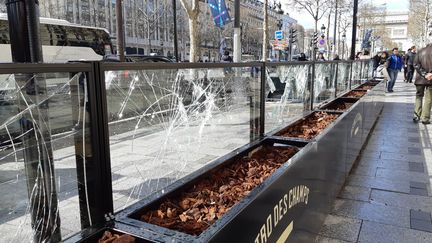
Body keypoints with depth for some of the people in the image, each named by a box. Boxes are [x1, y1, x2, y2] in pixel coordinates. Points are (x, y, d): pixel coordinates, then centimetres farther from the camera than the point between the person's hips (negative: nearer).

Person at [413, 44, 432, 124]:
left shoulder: (420, 51, 6)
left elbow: (416, 64, -3)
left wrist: (424, 74, -9)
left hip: (420, 78, 3)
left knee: (419, 96, 16)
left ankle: (417, 116, 10)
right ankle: (425, 118, 3)